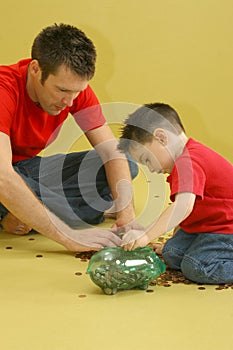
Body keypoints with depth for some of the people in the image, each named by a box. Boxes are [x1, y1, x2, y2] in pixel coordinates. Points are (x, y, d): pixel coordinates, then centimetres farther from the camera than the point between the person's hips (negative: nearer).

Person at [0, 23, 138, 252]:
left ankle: (24, 217, -15)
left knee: (127, 166, -11)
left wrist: (127, 216, -29)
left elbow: (111, 153, -13)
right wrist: (68, 236, -45)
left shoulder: (75, 88, -12)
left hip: (31, 168, 7)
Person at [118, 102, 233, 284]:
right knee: (171, 254, 0)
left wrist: (146, 236, -40)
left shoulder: (188, 162, -23)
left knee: (195, 266, -24)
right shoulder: (191, 156, 14)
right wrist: (176, 237, 22)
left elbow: (183, 206, -38)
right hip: (206, 226, 11)